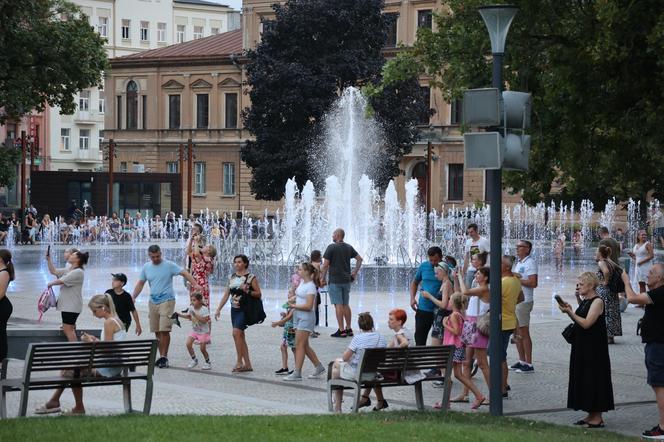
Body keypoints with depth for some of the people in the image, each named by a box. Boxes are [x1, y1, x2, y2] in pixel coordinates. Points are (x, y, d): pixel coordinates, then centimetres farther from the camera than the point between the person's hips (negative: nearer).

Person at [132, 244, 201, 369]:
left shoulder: (169, 265, -6)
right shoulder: (146, 267, 9)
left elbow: (184, 273, -10)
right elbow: (140, 284, 15)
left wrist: (195, 284, -23)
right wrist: (133, 297, 7)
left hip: (167, 301, -5)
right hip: (153, 302, 5)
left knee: (164, 330, -14)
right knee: (157, 331, 7)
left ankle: (164, 357, -8)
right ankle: (162, 357, 15)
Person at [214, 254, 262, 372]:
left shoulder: (251, 277, -4)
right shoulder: (232, 277, 12)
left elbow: (258, 294, -3)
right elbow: (226, 294, 14)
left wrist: (247, 291, -19)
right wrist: (219, 309, 9)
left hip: (244, 309, -7)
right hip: (234, 309, 7)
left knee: (236, 332, -19)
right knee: (240, 336, 7)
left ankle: (239, 362, -13)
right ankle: (247, 364, 13)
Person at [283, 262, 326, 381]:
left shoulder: (310, 287, -16)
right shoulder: (302, 282, 10)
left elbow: (308, 306, -22)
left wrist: (294, 306, -14)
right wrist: (292, 299, 7)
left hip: (306, 317, -9)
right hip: (298, 316, 9)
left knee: (299, 345, -8)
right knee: (304, 345, 13)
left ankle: (297, 373, -7)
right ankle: (318, 367, 24)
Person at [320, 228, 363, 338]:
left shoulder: (331, 247, -10)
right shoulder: (349, 247, 9)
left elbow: (325, 264, -13)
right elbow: (359, 259, 14)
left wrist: (322, 278, -6)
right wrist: (355, 273, 16)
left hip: (335, 280, -6)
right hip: (347, 280, 6)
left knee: (338, 305, -5)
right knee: (346, 304, 14)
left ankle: (341, 330, -6)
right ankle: (349, 329, 17)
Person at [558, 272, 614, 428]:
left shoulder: (597, 302, -14)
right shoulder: (585, 301, 14)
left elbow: (586, 323, -21)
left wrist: (570, 313, -19)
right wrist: (570, 312, 3)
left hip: (594, 349, -9)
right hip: (582, 346, 9)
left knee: (594, 379, -4)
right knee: (584, 379, 12)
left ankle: (597, 418, 1)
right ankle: (590, 415, 19)